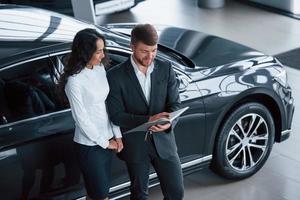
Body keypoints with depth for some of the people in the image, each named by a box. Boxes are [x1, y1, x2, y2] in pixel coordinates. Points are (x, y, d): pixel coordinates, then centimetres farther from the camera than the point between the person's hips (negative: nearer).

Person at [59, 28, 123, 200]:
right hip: (90, 145, -6)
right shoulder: (74, 81, -20)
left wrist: (117, 135, 2)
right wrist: (104, 143, -8)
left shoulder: (100, 68, 0)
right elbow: (81, 119, -16)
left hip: (108, 139, 6)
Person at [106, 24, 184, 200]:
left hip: (163, 140, 2)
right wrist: (148, 120, -26)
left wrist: (169, 122, -25)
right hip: (135, 145, -2)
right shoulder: (116, 76, -12)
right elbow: (116, 115, -13)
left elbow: (175, 104, -2)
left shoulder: (166, 69, -3)